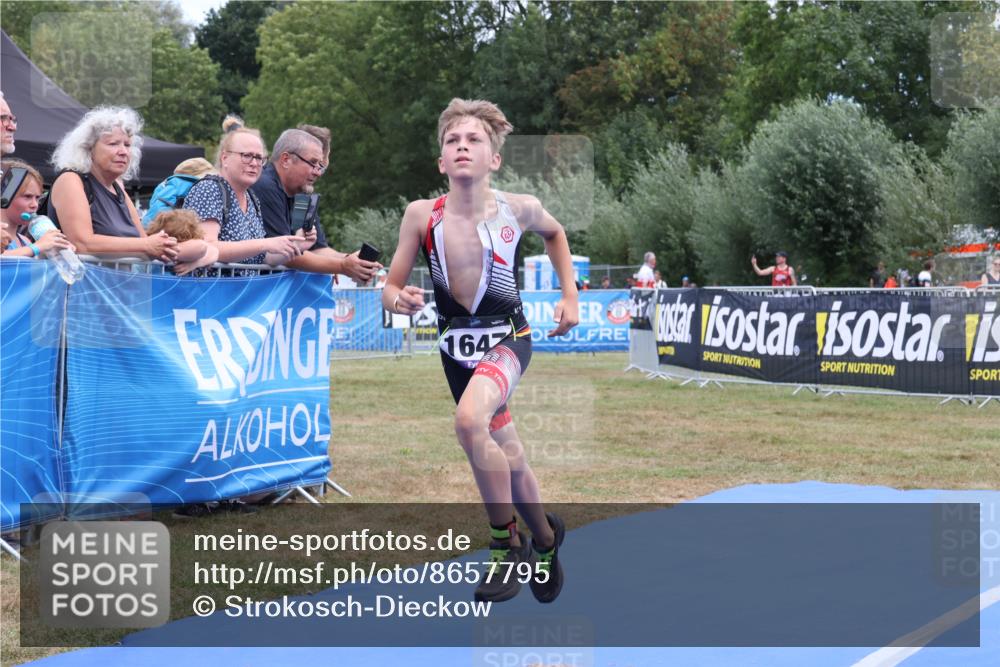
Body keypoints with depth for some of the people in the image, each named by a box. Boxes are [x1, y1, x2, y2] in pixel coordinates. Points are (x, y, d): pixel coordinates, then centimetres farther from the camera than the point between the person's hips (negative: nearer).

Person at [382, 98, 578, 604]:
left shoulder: (518, 209, -11)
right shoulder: (421, 215, -11)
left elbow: (554, 232, 13)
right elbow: (389, 288, -3)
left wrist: (570, 295, 7)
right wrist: (400, 300, -25)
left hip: (507, 338, -3)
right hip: (456, 345, 3)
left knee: (470, 420, -32)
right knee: (505, 458, 13)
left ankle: (507, 545, -15)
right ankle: (544, 537, 43)